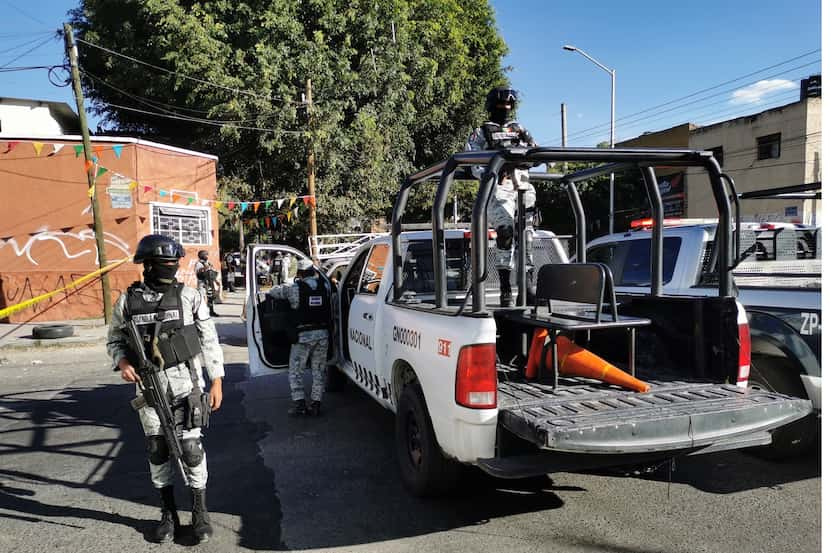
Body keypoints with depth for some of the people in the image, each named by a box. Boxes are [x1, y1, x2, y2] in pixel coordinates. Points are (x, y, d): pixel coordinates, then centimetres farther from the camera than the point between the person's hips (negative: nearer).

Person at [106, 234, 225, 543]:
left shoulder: (189, 296, -3)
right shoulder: (128, 301, 1)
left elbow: (209, 340, 0)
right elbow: (115, 341, 12)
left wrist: (216, 381, -2)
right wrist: (123, 363, -9)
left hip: (186, 384, -2)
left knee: (190, 447, -3)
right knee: (157, 450, 9)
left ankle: (200, 513, 12)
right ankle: (168, 513, 26)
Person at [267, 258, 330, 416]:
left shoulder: (294, 288, -8)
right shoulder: (324, 286, 2)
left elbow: (272, 292, 4)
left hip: (303, 335, -4)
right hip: (323, 334, 4)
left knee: (295, 370, 9)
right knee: (318, 370, 12)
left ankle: (299, 402, 2)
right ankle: (315, 404, 14)